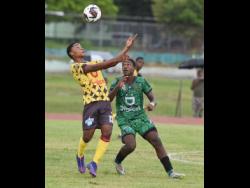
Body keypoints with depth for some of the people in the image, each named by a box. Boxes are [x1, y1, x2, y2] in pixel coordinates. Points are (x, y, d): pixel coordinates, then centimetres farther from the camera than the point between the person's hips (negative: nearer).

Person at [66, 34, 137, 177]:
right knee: (88, 135, -2)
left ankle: (94, 163, -9)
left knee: (107, 132, -13)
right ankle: (80, 156, 29)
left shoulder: (93, 62, 24)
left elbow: (112, 63, 20)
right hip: (91, 103, -6)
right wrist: (117, 59, -24)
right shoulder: (75, 66, -2)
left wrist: (127, 48, 14)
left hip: (105, 102, 6)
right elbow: (97, 67, -16)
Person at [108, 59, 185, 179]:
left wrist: (152, 104, -21)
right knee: (130, 145, -23)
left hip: (140, 117, 2)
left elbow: (152, 98, 3)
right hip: (124, 120, -2)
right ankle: (117, 162, 9)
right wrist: (117, 87, -30)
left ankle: (170, 172, -10)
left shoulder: (141, 82, 1)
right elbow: (108, 100, -14)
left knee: (157, 141, -12)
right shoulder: (117, 82, -2)